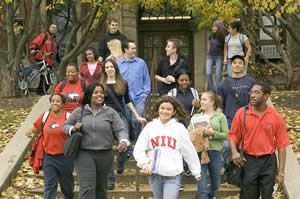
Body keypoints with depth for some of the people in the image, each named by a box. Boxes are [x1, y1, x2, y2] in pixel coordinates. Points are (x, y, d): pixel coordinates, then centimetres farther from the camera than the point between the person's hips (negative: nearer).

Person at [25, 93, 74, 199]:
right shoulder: (44, 116, 1)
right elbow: (35, 128, 12)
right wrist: (29, 131, -10)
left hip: (64, 156, -1)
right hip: (48, 157, 1)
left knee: (67, 183, 18)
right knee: (49, 185, -2)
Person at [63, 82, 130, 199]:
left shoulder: (110, 112, 3)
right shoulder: (79, 112, 4)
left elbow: (120, 130, -4)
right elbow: (65, 126, 13)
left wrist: (124, 141, -26)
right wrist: (73, 129, -10)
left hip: (105, 155, 2)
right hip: (84, 154, -1)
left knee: (100, 187, 16)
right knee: (87, 188, -11)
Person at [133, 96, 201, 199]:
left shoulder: (179, 128, 3)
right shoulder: (150, 126, 6)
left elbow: (189, 151, 8)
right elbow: (138, 149, 5)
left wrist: (196, 172, 12)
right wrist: (144, 164, -8)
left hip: (172, 176, -2)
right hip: (154, 174, 2)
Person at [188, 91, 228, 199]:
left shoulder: (220, 117, 6)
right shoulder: (196, 116, 12)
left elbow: (226, 135, -1)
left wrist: (213, 133, -16)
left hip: (215, 152, 0)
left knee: (215, 186, 14)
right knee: (202, 186, -6)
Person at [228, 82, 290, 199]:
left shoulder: (276, 117, -3)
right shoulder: (241, 113, -3)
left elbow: (281, 146, -1)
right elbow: (233, 135, 5)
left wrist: (281, 172, -3)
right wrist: (234, 152, -16)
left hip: (268, 161, 0)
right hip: (248, 160, 0)